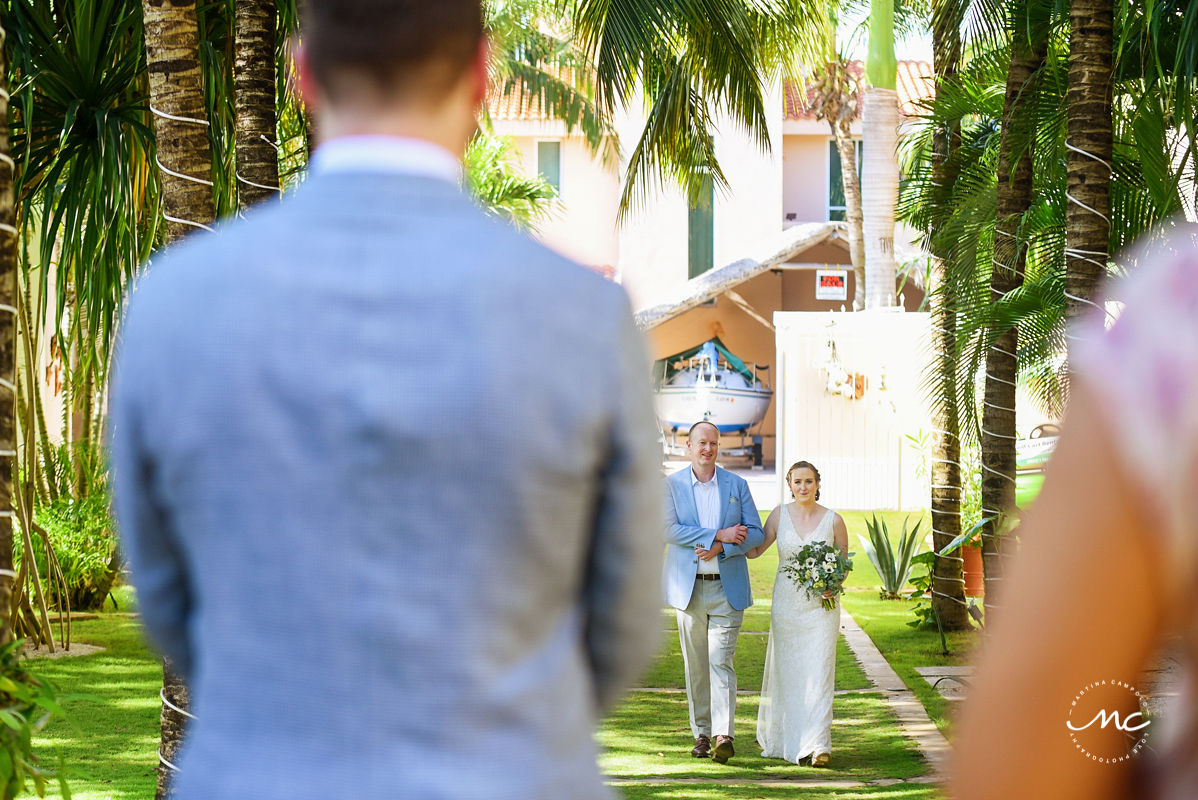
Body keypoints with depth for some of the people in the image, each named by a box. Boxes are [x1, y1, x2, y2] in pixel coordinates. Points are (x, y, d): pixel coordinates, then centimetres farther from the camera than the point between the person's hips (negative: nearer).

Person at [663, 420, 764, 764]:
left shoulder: (737, 485, 7)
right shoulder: (671, 485, 3)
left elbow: (756, 533, 4)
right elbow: (670, 530, -10)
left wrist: (719, 549, -13)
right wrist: (720, 534, -16)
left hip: (728, 589, -1)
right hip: (688, 589, 1)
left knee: (721, 661, -10)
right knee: (695, 664, 6)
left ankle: (724, 735, -17)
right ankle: (701, 734, 15)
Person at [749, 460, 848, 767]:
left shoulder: (833, 520, 0)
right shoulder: (780, 515, 3)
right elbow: (755, 549, 6)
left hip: (821, 606, -2)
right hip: (786, 604, 2)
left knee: (818, 673, -10)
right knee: (785, 673, 9)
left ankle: (817, 746, -13)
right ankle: (781, 739, 27)